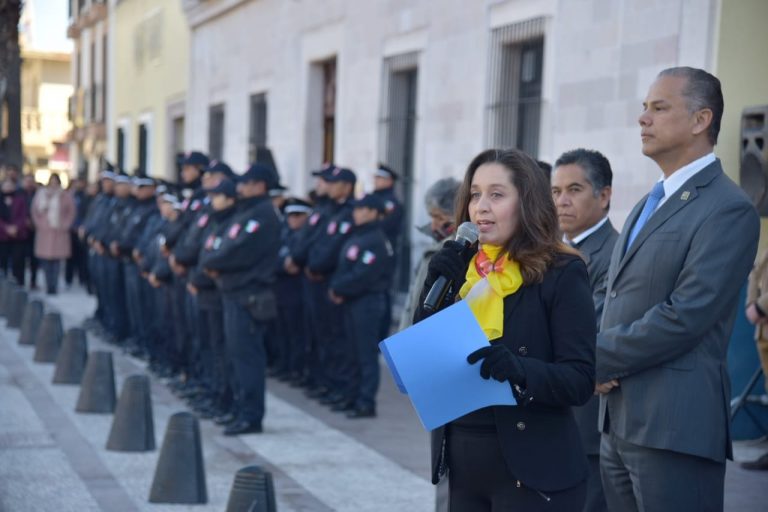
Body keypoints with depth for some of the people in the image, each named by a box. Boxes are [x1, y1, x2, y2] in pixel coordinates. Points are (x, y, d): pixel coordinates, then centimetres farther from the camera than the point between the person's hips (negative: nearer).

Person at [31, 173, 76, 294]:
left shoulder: (65, 196, 3)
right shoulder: (41, 194, 7)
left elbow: (71, 212, 7)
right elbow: (35, 211, 11)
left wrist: (65, 225, -1)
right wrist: (39, 224, 3)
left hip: (59, 233, -1)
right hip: (44, 232, 1)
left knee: (57, 260, -6)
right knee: (46, 260, -3)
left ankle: (53, 286, -3)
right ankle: (49, 285, 3)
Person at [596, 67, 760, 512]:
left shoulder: (728, 209, -10)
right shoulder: (651, 203, 19)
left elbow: (685, 316, -19)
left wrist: (597, 359, -11)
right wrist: (598, 360, 0)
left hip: (675, 425, -8)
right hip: (620, 420, 8)